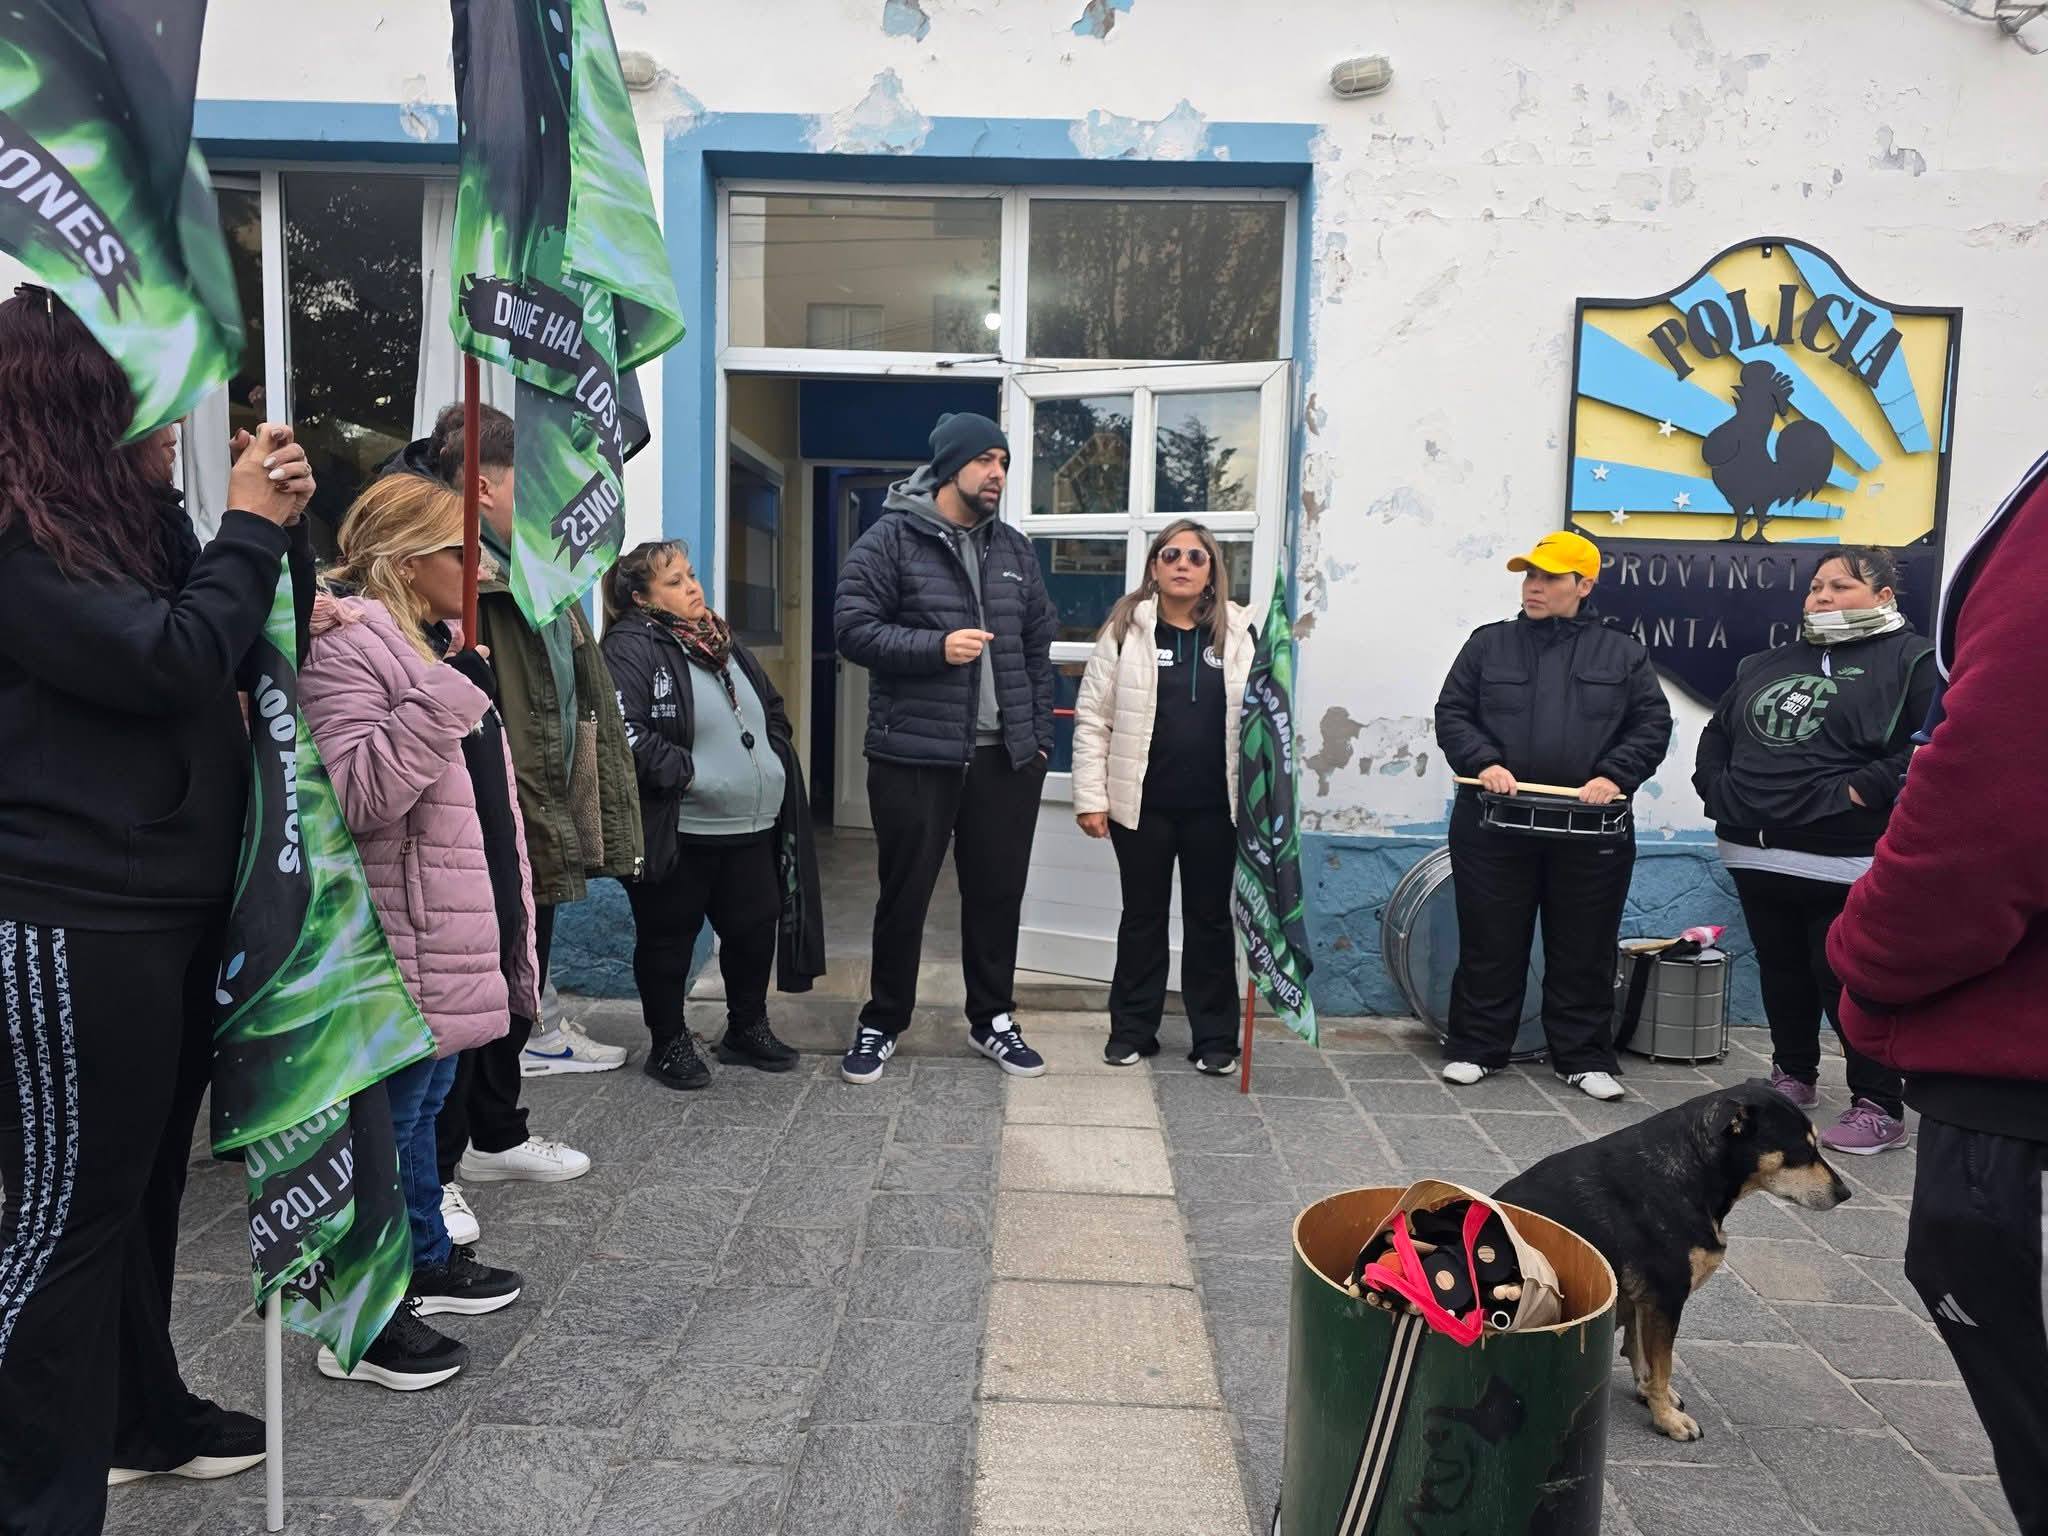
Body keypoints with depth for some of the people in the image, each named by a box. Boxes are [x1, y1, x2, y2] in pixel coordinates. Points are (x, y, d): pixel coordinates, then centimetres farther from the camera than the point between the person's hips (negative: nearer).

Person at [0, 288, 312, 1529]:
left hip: (170, 906, 9)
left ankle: (141, 1416, 36)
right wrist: (250, 529, -11)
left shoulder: (126, 520, 15)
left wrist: (282, 524, 5)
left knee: (144, 1182, 19)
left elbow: (251, 651, 18)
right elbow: (171, 660, -22)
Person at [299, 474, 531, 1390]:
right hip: (399, 938, -10)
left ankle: (427, 1260, 36)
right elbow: (356, 797, -29)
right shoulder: (348, 648, -17)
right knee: (386, 1117, 0)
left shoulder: (435, 643, 15)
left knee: (424, 1101, 21)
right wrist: (444, 688, -33)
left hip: (454, 930, 10)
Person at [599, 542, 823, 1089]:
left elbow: (773, 708, 23)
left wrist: (773, 761, 10)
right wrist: (686, 772, -20)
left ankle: (748, 1028, 33)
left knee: (756, 927, 14)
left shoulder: (723, 641, 15)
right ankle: (669, 1043, 24)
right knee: (668, 939, 8)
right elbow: (625, 733, -24)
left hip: (751, 826, 8)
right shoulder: (631, 648, -12)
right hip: (678, 833, -7)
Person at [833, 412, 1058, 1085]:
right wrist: (934, 647, -21)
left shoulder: (1016, 549, 13)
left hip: (1006, 757, 5)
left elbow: (1037, 649, 16)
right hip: (914, 754, -4)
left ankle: (993, 1018, 29)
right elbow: (853, 626, -10)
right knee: (905, 895, 7)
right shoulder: (891, 539, -4)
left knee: (998, 892, 12)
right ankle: (882, 1024, 23)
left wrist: (1040, 737, 10)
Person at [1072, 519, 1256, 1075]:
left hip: (1214, 806, 1)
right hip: (1142, 803, -1)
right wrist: (1090, 796, -7)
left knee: (1210, 919, 10)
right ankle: (1132, 1030, 25)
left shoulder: (1239, 632, 3)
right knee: (1142, 916, 11)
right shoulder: (1126, 628, -1)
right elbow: (1093, 717, -1)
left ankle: (1214, 1038, 21)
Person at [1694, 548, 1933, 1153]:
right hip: (1758, 856, 7)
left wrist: (1864, 790, -19)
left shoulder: (1910, 659, -3)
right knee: (1782, 975, 17)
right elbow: (1718, 731, 27)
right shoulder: (1767, 665, 18)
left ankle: (1879, 1107, 9)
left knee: (1850, 983, -3)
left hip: (1845, 864, -7)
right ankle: (1793, 1075, 33)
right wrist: (1715, 789, 12)